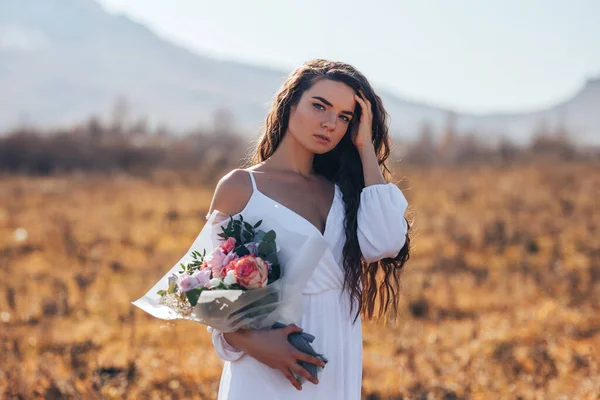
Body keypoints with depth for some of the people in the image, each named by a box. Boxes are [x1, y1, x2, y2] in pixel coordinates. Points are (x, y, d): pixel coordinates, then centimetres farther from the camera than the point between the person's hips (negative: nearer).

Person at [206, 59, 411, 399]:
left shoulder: (340, 190, 9)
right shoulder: (241, 188, -3)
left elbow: (385, 242, -11)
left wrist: (366, 148, -4)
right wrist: (250, 341, -22)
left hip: (339, 372, 5)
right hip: (268, 371, -5)